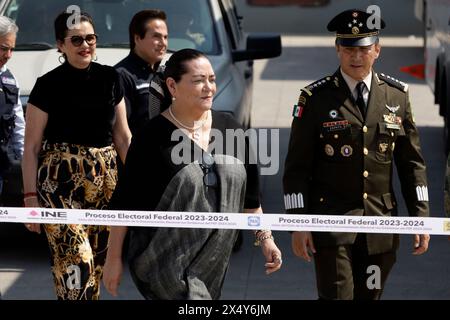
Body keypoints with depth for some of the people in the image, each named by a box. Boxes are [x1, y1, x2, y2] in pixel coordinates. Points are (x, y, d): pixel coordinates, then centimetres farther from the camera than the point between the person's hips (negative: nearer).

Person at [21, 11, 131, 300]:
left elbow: (123, 136, 14)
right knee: (76, 262, -15)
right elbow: (32, 147, -4)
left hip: (105, 179, 5)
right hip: (61, 181, -5)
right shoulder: (49, 85, -4)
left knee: (97, 262, 9)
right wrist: (31, 197, -10)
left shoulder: (110, 78, 9)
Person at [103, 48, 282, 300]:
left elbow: (249, 195, 15)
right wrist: (114, 258, -5)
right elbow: (125, 203, -5)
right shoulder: (154, 137, -8)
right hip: (163, 258, -6)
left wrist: (265, 238, 11)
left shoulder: (229, 129, 6)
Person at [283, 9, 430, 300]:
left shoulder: (397, 96, 6)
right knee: (337, 296, -11)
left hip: (381, 224, 3)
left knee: (370, 296, 9)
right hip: (332, 219, -3)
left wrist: (421, 216, 3)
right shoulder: (316, 98, -3)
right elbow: (297, 167, -2)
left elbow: (412, 162, 10)